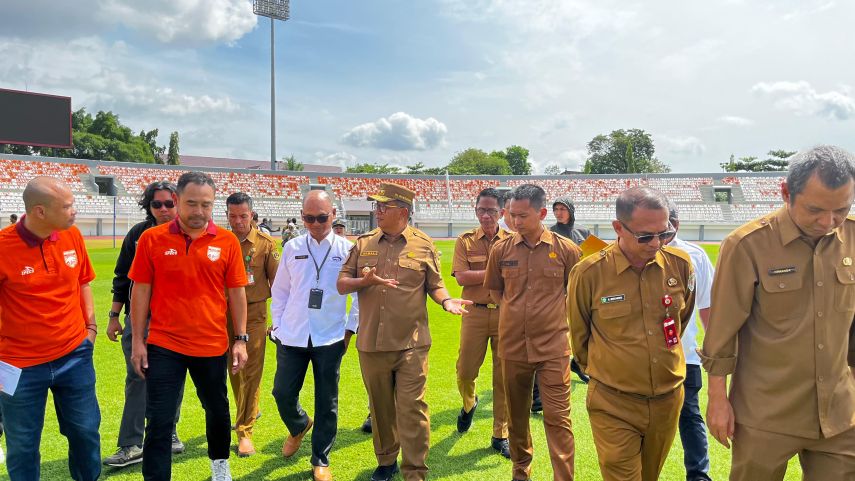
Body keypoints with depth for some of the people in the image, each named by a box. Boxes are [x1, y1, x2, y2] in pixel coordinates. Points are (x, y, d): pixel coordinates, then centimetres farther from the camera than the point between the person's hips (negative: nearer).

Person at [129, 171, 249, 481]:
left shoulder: (227, 242, -4)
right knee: (159, 420, 4)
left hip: (212, 345, 2)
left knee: (217, 410, 20)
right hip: (163, 345, -1)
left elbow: (236, 292, 1)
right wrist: (137, 341, 0)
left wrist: (241, 340, 0)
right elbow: (140, 291, 0)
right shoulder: (152, 239, -5)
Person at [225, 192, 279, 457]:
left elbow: (276, 283, -1)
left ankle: (244, 431, 8)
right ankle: (249, 412, 39)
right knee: (234, 370, 15)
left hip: (253, 314, -3)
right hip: (225, 313, 3)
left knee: (251, 372, -2)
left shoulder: (266, 244, -4)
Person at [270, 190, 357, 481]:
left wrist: (350, 329, 0)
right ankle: (299, 426, 41)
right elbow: (280, 290, 11)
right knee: (282, 393, 7)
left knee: (326, 401, 6)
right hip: (292, 336, 2)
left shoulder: (347, 249, -3)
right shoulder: (292, 248, 3)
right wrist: (277, 325, 9)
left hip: (330, 338, -2)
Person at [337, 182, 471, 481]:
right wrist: (365, 281, -14)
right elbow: (341, 285, 6)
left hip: (411, 343, -3)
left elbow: (434, 285, 6)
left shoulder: (423, 245, 0)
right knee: (380, 407, 17)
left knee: (411, 408, -4)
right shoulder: (363, 244, 7)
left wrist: (446, 301, -15)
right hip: (371, 343, 4)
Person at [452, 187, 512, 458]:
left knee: (504, 376, 6)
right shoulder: (465, 241, 3)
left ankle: (500, 435, 20)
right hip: (475, 313, 0)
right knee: (465, 370, 4)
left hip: (505, 313, 0)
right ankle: (469, 403, 39)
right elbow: (461, 277, -9)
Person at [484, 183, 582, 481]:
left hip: (553, 346, -3)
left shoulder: (566, 249, -5)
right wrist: (513, 312, 6)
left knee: (557, 417, -2)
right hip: (513, 345, 3)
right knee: (516, 413, 17)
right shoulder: (501, 249, 0)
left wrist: (555, 312, 3)